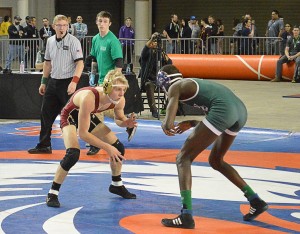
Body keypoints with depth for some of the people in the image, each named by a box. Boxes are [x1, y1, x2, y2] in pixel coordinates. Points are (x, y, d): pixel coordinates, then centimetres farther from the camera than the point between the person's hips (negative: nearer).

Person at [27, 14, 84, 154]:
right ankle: (44, 146, 20)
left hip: (68, 83, -7)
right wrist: (43, 82, 18)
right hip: (53, 82, 7)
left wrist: (74, 82, -27)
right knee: (46, 114, 10)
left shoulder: (73, 41, -11)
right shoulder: (50, 41, 9)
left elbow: (80, 63, -16)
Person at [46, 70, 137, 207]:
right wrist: (107, 147, -37)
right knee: (73, 154, -30)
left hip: (89, 116, 7)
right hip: (70, 117, -7)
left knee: (118, 148, 3)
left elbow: (118, 119, 1)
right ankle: (52, 193, -15)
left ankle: (116, 185, 28)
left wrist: (126, 123, -23)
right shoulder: (89, 98, -43)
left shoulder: (119, 100, -23)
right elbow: (83, 133, -37)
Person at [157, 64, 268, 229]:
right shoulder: (193, 83, 33)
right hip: (240, 110, 8)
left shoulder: (175, 87, 10)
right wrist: (191, 123, 35)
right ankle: (255, 201, 26)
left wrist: (164, 125, 20)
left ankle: (186, 216, -11)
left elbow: (169, 124, -2)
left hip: (223, 110, -8)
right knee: (215, 160, 28)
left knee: (183, 158, 2)